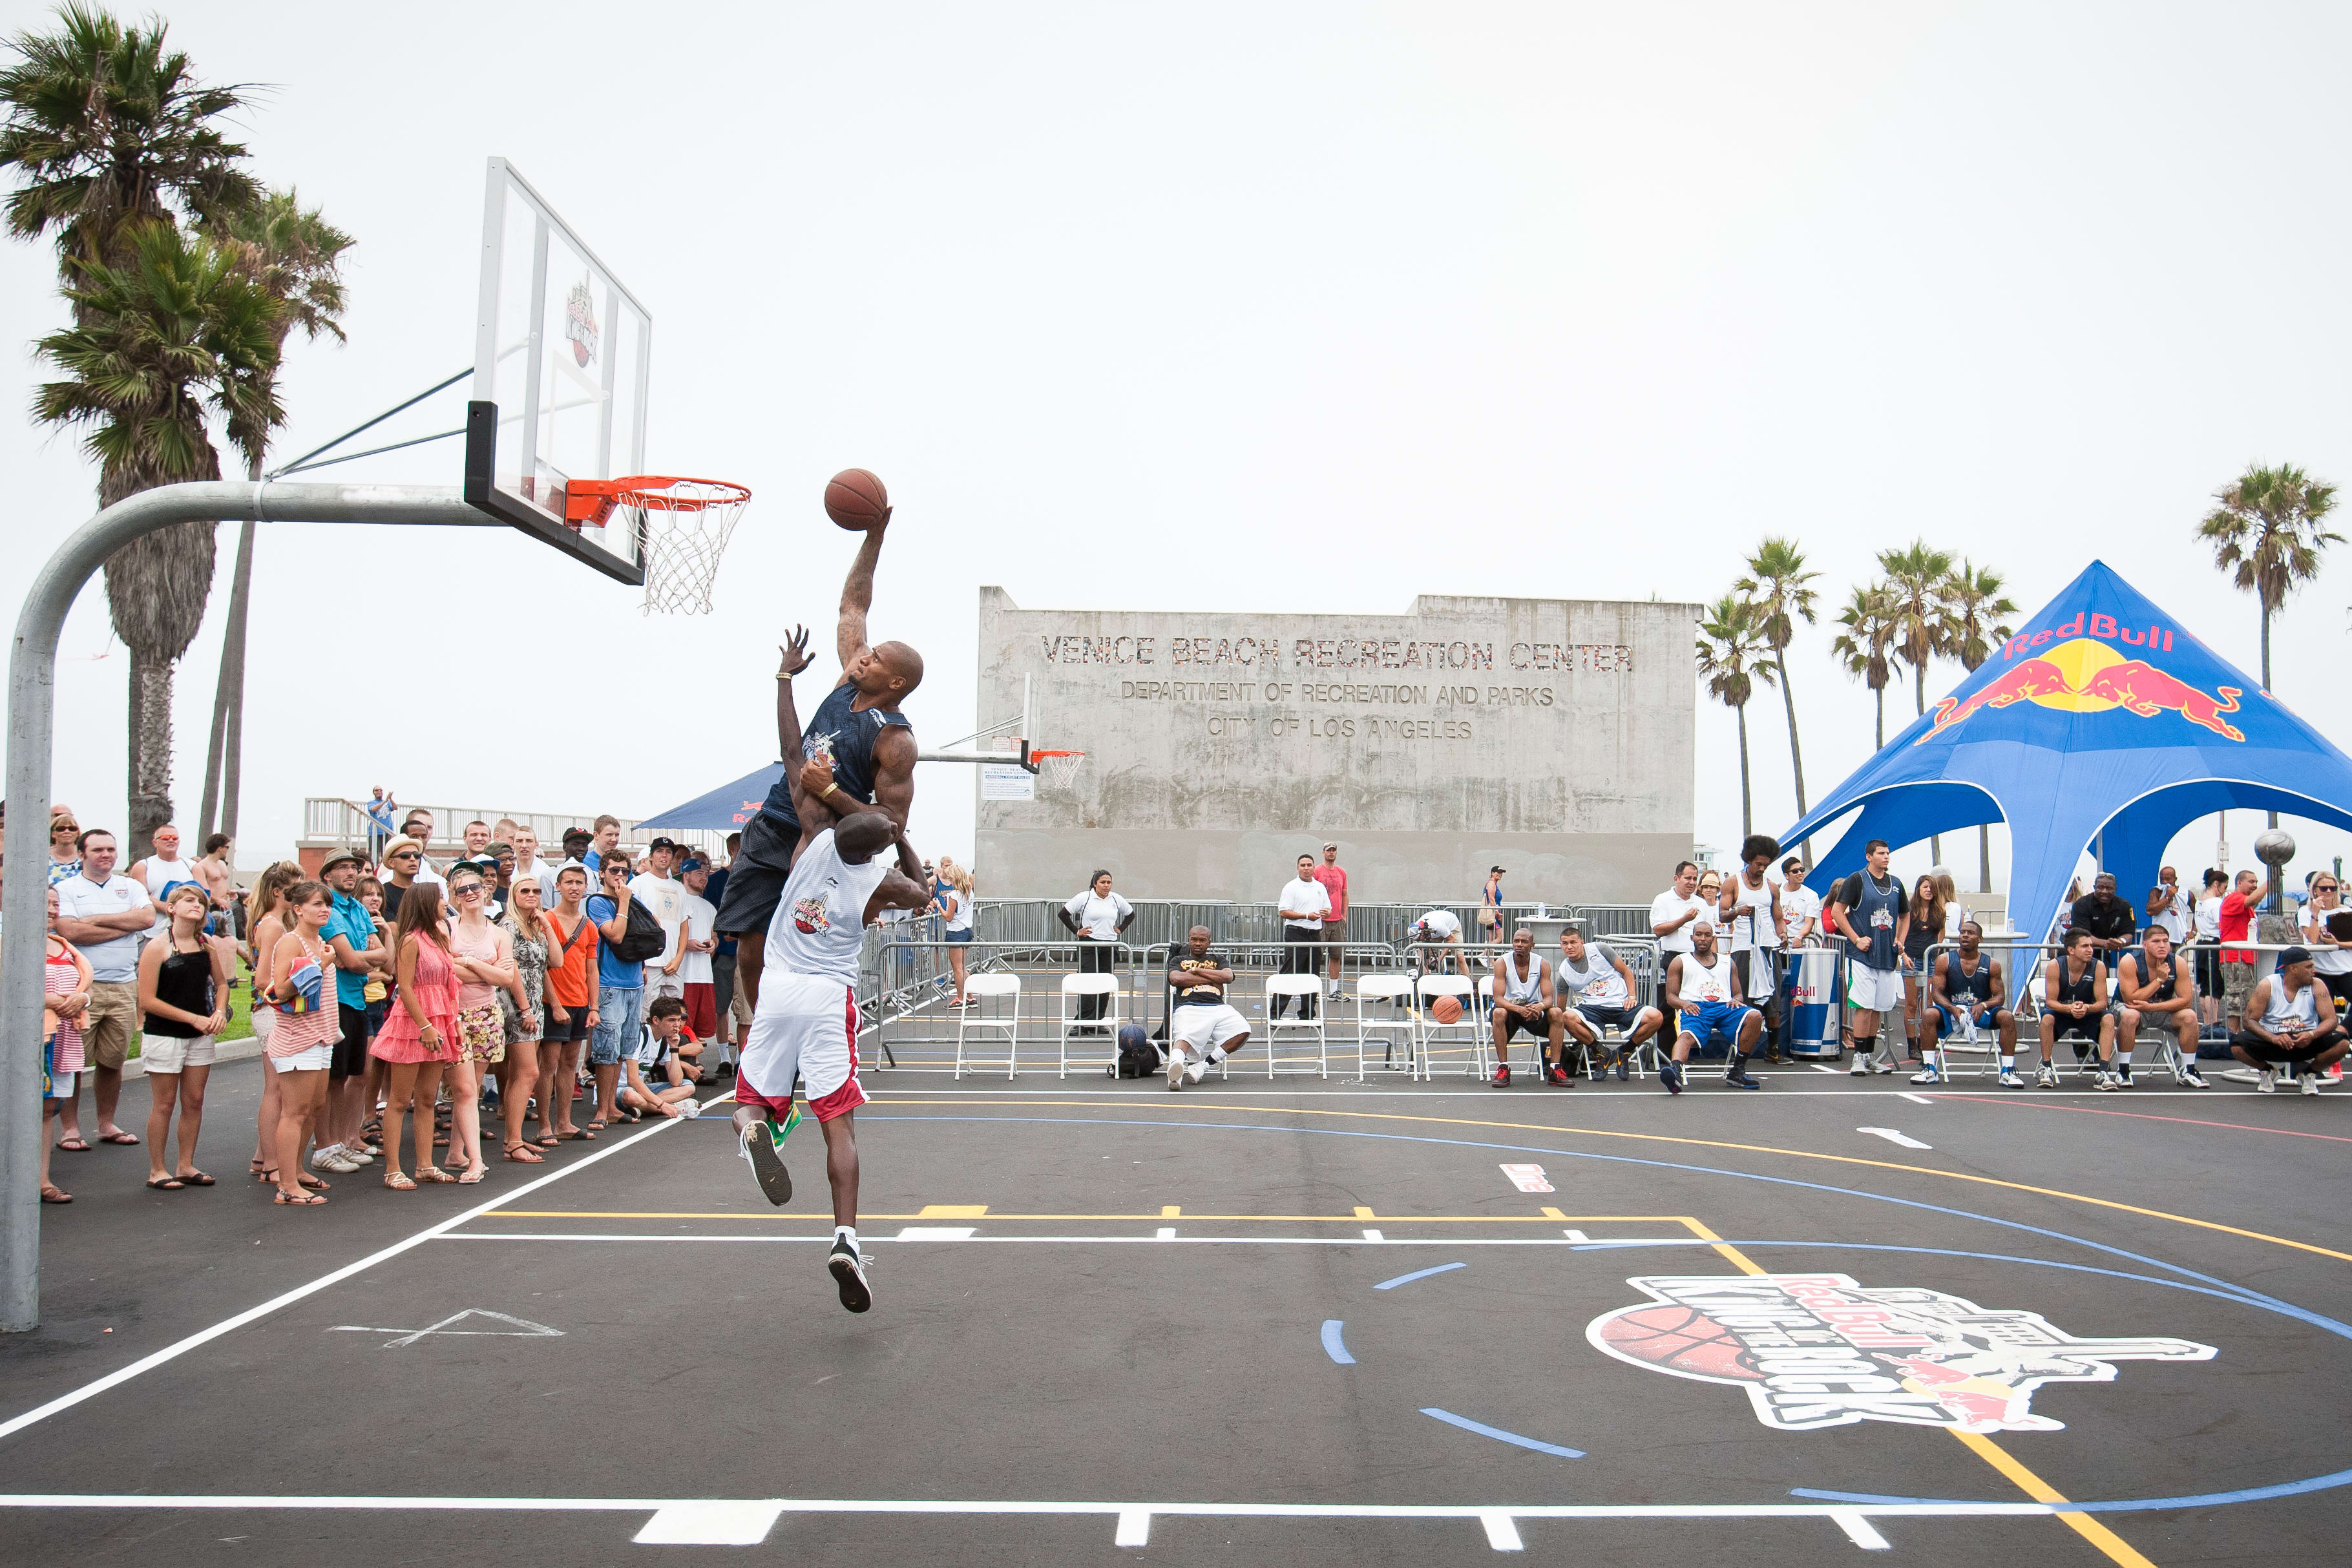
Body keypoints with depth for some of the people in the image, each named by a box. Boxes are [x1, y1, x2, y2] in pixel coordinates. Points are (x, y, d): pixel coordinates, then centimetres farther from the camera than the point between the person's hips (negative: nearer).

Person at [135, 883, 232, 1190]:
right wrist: (194, 1018, -15)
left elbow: (221, 983, 17)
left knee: (194, 1102, 9)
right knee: (164, 1104, 2)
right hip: (164, 1035, -5)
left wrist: (219, 1011, -3)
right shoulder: (158, 948, -12)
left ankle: (186, 1166, 20)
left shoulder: (207, 945, 4)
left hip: (200, 1035, 5)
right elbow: (147, 1001, -13)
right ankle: (156, 1170, 14)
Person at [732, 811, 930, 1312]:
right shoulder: (883, 881, -2)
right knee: (839, 1124, 0)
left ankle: (753, 1132, -25)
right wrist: (902, 839, 30)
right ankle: (845, 1238, -11)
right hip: (829, 995, -2)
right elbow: (922, 894, 22)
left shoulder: (818, 843, 2)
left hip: (776, 988, 2)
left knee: (753, 1101, 13)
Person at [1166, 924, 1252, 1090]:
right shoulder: (1178, 960, 29)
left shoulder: (1218, 959, 33)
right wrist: (1212, 979, 6)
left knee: (1243, 1030, -29)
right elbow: (1175, 979, 5)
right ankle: (1175, 1067, -63)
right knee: (1186, 1036, -36)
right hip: (1188, 1007, -2)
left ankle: (1204, 1065, -29)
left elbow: (1228, 977, 9)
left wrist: (1197, 970, 8)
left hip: (1218, 1007, 2)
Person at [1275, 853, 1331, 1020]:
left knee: (1312, 977, 9)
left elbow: (1328, 909, 20)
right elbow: (1284, 912, -10)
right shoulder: (1291, 887, -3)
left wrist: (1325, 912, -4)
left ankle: (1307, 1015, 17)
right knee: (1289, 975, -10)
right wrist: (1307, 916, -18)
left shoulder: (1320, 887, 15)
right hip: (1296, 934, -6)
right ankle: (1275, 1014, -8)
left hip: (1315, 934, 6)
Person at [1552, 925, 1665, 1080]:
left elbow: (1626, 972, 10)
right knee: (1568, 1017, -34)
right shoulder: (1563, 972, 5)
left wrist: (1632, 997, -3)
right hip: (1592, 1008, 0)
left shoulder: (1599, 949, 2)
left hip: (1621, 1004, 0)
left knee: (1656, 1017, -27)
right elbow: (1560, 1010, 14)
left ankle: (1625, 1052, -2)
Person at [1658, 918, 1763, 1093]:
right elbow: (1671, 997, 13)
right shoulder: (1680, 962, 20)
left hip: (1725, 1007, 3)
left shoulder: (1727, 962, 29)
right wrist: (1684, 1003, -11)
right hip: (1694, 1009, -3)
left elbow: (1738, 993, 27)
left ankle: (1736, 1071, -22)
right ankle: (1675, 1070, -66)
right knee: (1687, 1035, -37)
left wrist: (1736, 999, 0)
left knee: (1755, 1016, -28)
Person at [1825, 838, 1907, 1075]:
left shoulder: (1895, 884, 14)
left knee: (1878, 1008, 9)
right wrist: (1856, 939, -12)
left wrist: (1900, 941, 11)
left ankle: (1871, 1056, 16)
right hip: (1862, 955, -5)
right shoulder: (1857, 880, -3)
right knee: (1864, 1006, -9)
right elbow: (1837, 911, -6)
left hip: (1887, 956, 5)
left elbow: (1905, 915, 26)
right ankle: (1859, 1057, -4)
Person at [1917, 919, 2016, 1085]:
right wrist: (1953, 1009, -23)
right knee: (1930, 1014, -31)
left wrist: (1983, 1006, -22)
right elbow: (1937, 992, -4)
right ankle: (1929, 1070, -24)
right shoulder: (1944, 960, 0)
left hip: (1981, 1013, 1)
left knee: (2007, 1017, -27)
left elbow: (1999, 995, 0)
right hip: (1951, 1011, -1)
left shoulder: (1992, 964, 2)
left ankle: (2008, 1071, -17)